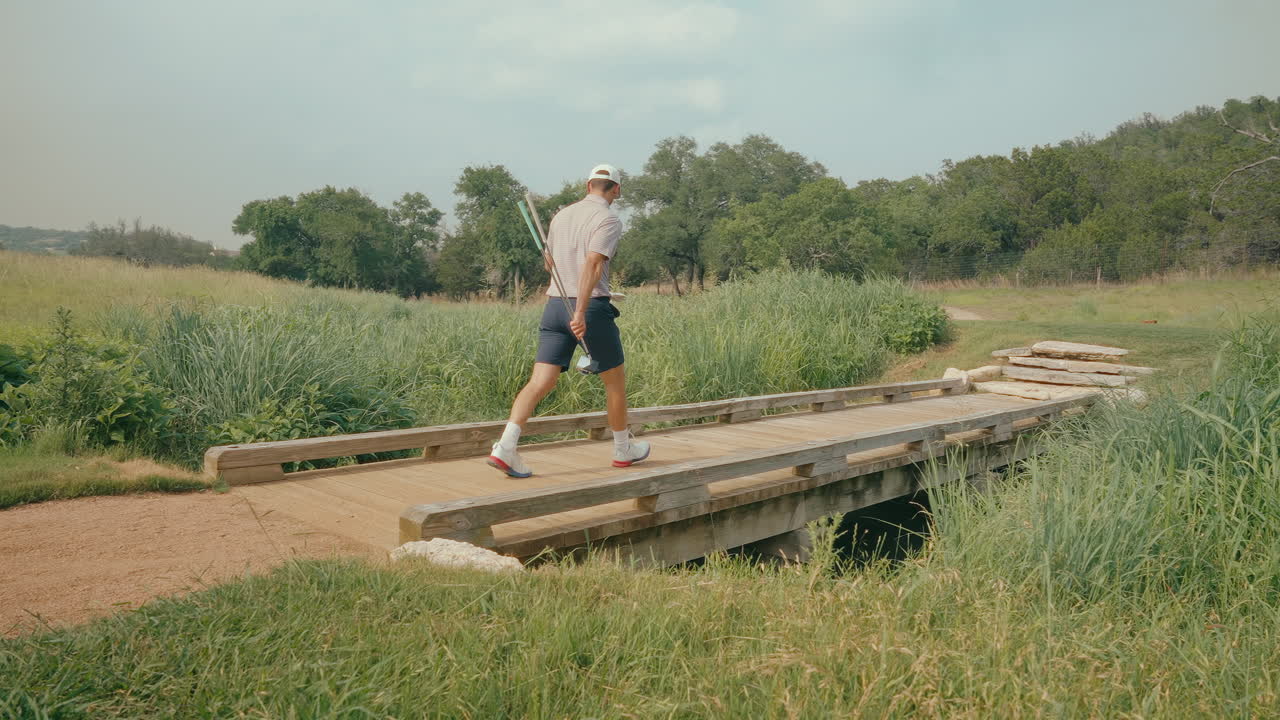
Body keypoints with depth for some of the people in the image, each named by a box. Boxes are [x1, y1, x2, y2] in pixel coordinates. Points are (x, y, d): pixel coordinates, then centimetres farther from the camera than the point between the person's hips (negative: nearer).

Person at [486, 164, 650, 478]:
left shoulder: (561, 215, 15)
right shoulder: (608, 220, -6)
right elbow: (593, 263, -21)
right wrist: (580, 312, -27)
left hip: (555, 305, 6)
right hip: (591, 308, -6)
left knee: (540, 381, -1)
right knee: (615, 379, 13)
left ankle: (505, 446, -16)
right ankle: (623, 449, 26)